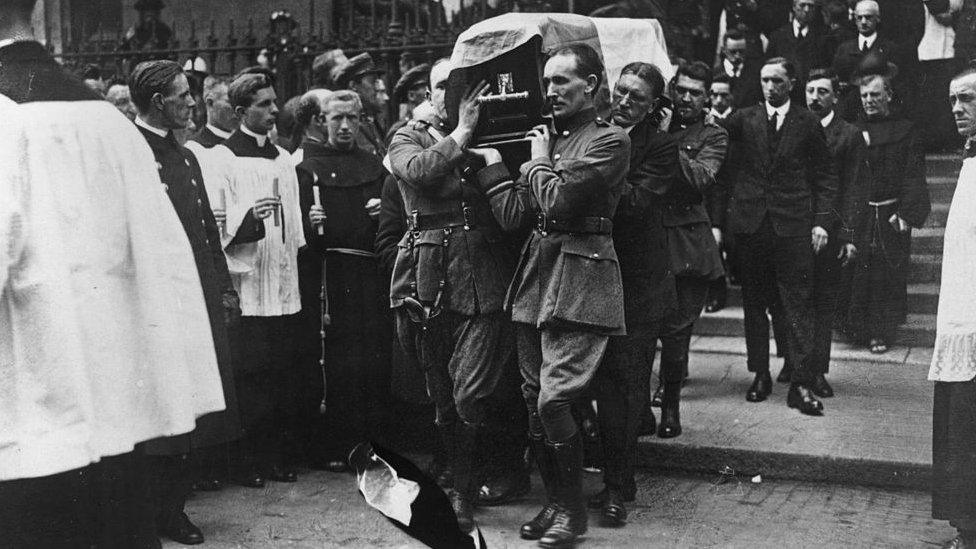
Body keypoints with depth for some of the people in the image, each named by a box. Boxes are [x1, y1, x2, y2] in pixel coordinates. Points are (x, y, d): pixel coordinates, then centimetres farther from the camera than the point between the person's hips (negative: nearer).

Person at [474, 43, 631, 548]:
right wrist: (488, 160, 9)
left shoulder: (609, 140, -5)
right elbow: (513, 214, 11)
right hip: (536, 275, 8)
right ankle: (554, 502, 22)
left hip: (579, 278, -7)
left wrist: (539, 162, 0)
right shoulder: (548, 136, 18)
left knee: (553, 400, -13)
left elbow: (558, 202, -17)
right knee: (534, 401, 9)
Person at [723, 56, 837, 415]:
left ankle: (801, 385, 0)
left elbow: (826, 176, 6)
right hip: (749, 223, 2)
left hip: (794, 226, -2)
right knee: (754, 304, 9)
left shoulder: (808, 123, 5)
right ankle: (760, 375, 21)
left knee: (798, 305, -3)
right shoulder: (743, 120, 8)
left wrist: (821, 221, -2)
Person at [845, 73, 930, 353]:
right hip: (857, 215, 2)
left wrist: (907, 214, -11)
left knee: (889, 277, 1)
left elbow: (913, 176, -3)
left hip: (890, 216, -1)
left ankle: (882, 332, 9)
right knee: (855, 275, 0)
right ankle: (858, 329, 11)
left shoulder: (904, 130, 3)